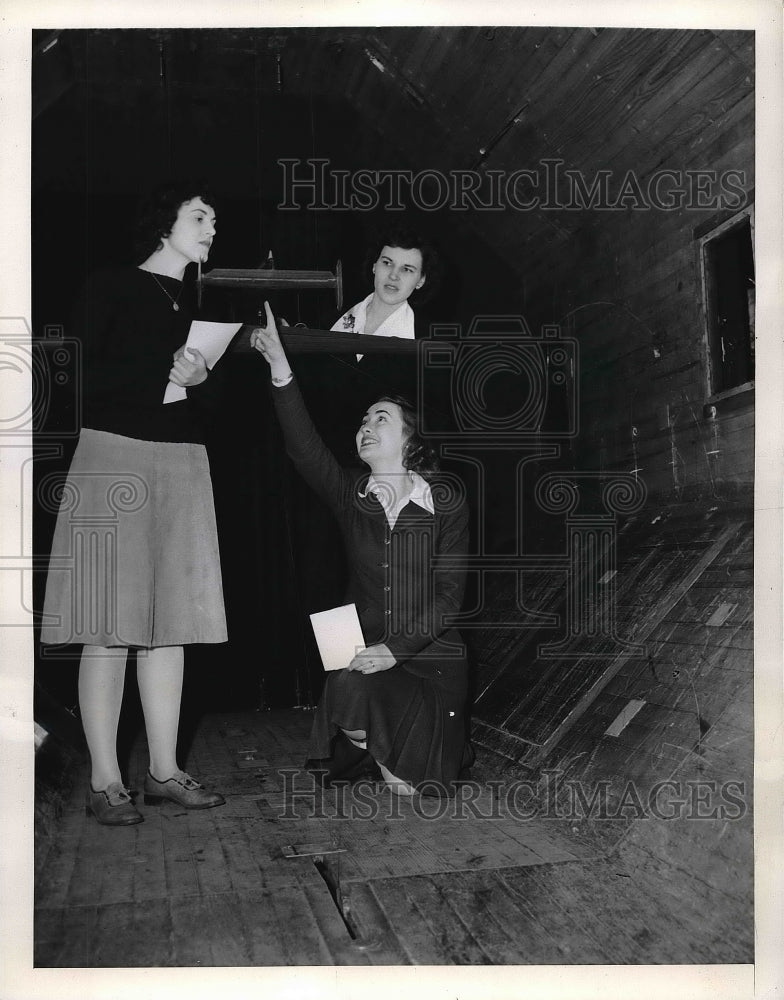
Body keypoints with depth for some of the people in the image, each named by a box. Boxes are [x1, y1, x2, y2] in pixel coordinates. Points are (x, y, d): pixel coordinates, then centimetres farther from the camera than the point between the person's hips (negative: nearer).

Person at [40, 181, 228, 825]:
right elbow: (81, 377, -7)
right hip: (116, 457, -6)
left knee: (171, 621, 5)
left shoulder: (198, 304, 18)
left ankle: (164, 771, 11)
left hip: (183, 463, 6)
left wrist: (199, 377, -4)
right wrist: (163, 371, -14)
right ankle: (105, 782, -1)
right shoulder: (112, 288, 2)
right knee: (111, 626, -6)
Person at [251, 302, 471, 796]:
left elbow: (449, 595, -9)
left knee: (414, 785, -15)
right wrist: (280, 370, -26)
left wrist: (397, 648, -22)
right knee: (347, 689, -33)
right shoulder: (351, 498, 3)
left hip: (429, 651, -2)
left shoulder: (448, 508, -3)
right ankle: (381, 755, 1)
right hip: (364, 648, 2)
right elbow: (305, 448, -14)